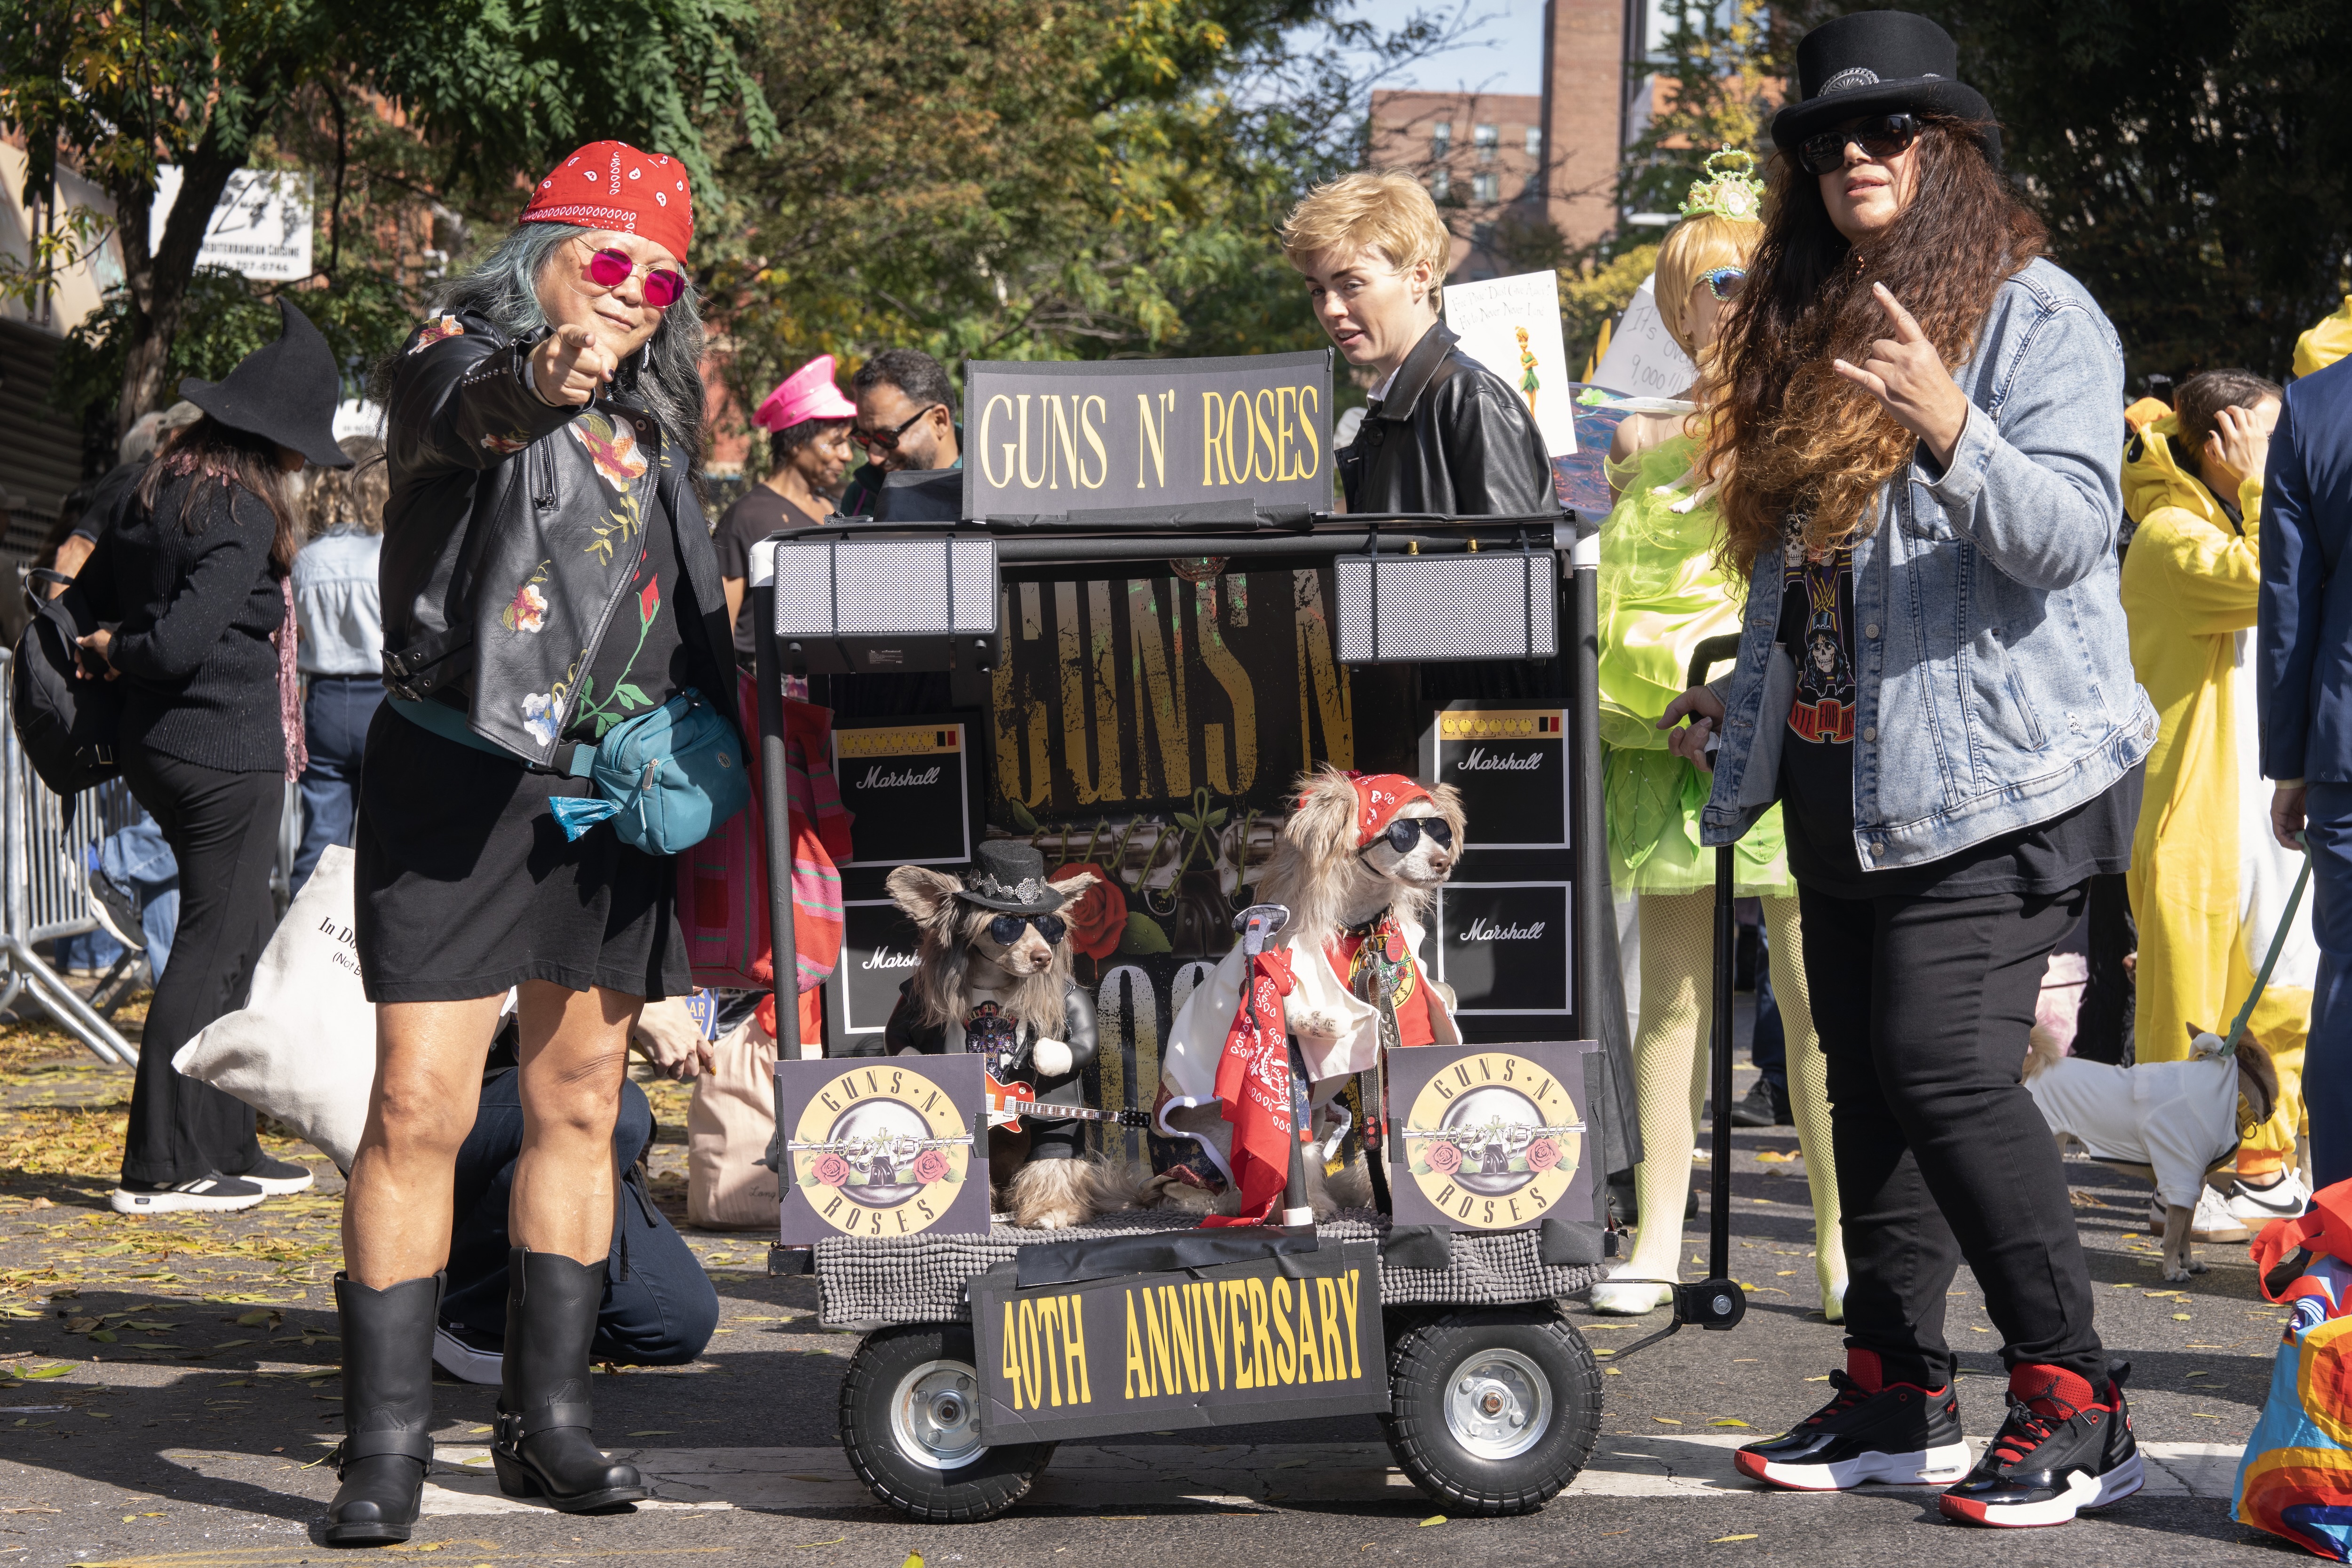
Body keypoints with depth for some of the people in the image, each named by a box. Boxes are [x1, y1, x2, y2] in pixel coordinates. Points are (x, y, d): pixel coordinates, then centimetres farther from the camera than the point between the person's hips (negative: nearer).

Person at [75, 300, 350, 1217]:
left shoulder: (165, 483, 9)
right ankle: (159, 1171, 0)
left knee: (247, 941, 17)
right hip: (227, 754, -9)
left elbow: (90, 596, 16)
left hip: (163, 750, 9)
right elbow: (181, 640, -23)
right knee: (212, 949, -3)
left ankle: (227, 1149, 22)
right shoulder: (247, 514, -18)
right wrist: (122, 653, -6)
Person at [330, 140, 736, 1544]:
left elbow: (697, 603, 23)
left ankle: (551, 1416, 17)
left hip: (609, 795, 6)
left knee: (579, 1104, 9)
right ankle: (388, 1442, -4)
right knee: (420, 1111, -9)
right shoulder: (455, 365, -4)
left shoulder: (647, 431, 14)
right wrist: (533, 384, -52)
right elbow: (463, 407, -30)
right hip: (458, 781, -6)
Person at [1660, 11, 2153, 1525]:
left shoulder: (2039, 315, -6)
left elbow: (2063, 533, -18)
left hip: (1986, 771, -8)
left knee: (1951, 1066, -17)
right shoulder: (1812, 326, 18)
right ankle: (1898, 1396, 17)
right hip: (1842, 778, 8)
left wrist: (1947, 429, -33)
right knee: (1868, 1076, 9)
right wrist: (1748, 692, 24)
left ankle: (2074, 1403, -9)